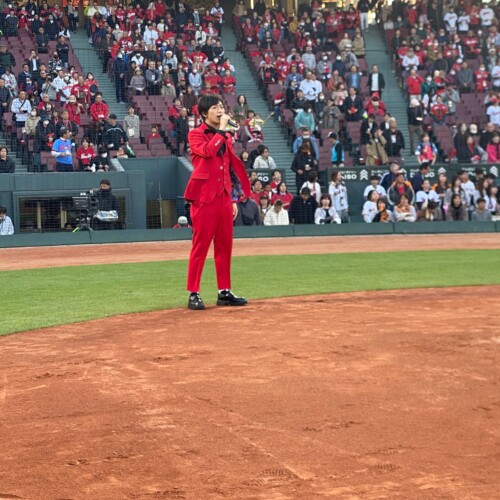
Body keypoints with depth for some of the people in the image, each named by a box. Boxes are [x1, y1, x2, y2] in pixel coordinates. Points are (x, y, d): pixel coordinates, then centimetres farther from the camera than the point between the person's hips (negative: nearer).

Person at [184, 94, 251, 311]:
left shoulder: (226, 137, 18)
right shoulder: (196, 134, -1)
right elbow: (207, 151, -23)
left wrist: (233, 200, 15)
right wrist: (221, 130, -13)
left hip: (224, 198, 7)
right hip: (204, 197, -7)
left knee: (224, 246, 8)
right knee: (200, 245, -7)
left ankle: (224, 291, 14)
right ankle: (193, 293, -4)